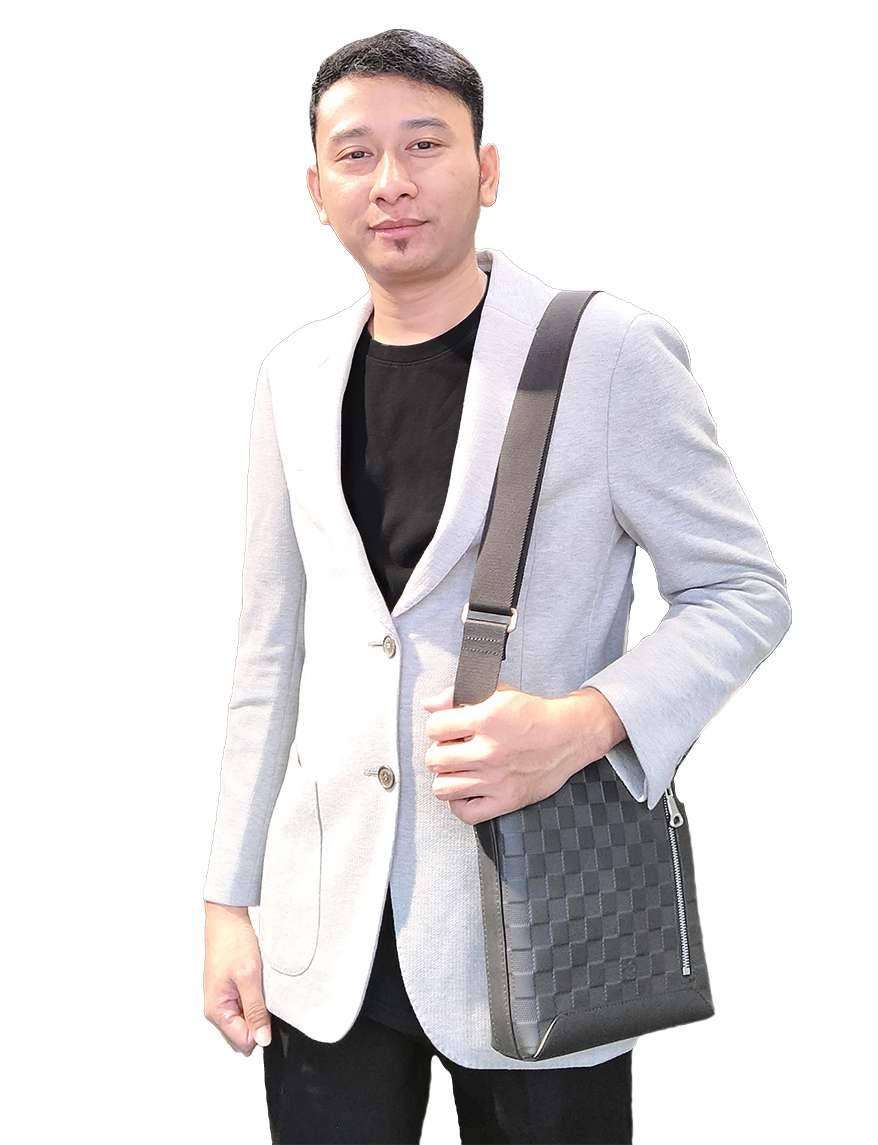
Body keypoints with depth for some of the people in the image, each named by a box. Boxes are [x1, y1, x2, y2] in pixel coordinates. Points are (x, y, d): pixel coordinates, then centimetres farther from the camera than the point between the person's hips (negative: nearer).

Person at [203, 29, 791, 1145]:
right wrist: (229, 902, 9)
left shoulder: (609, 351, -6)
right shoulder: (296, 375, 9)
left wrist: (587, 721, -20)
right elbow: (271, 655, 13)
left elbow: (743, 591, -2)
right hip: (328, 930, 4)